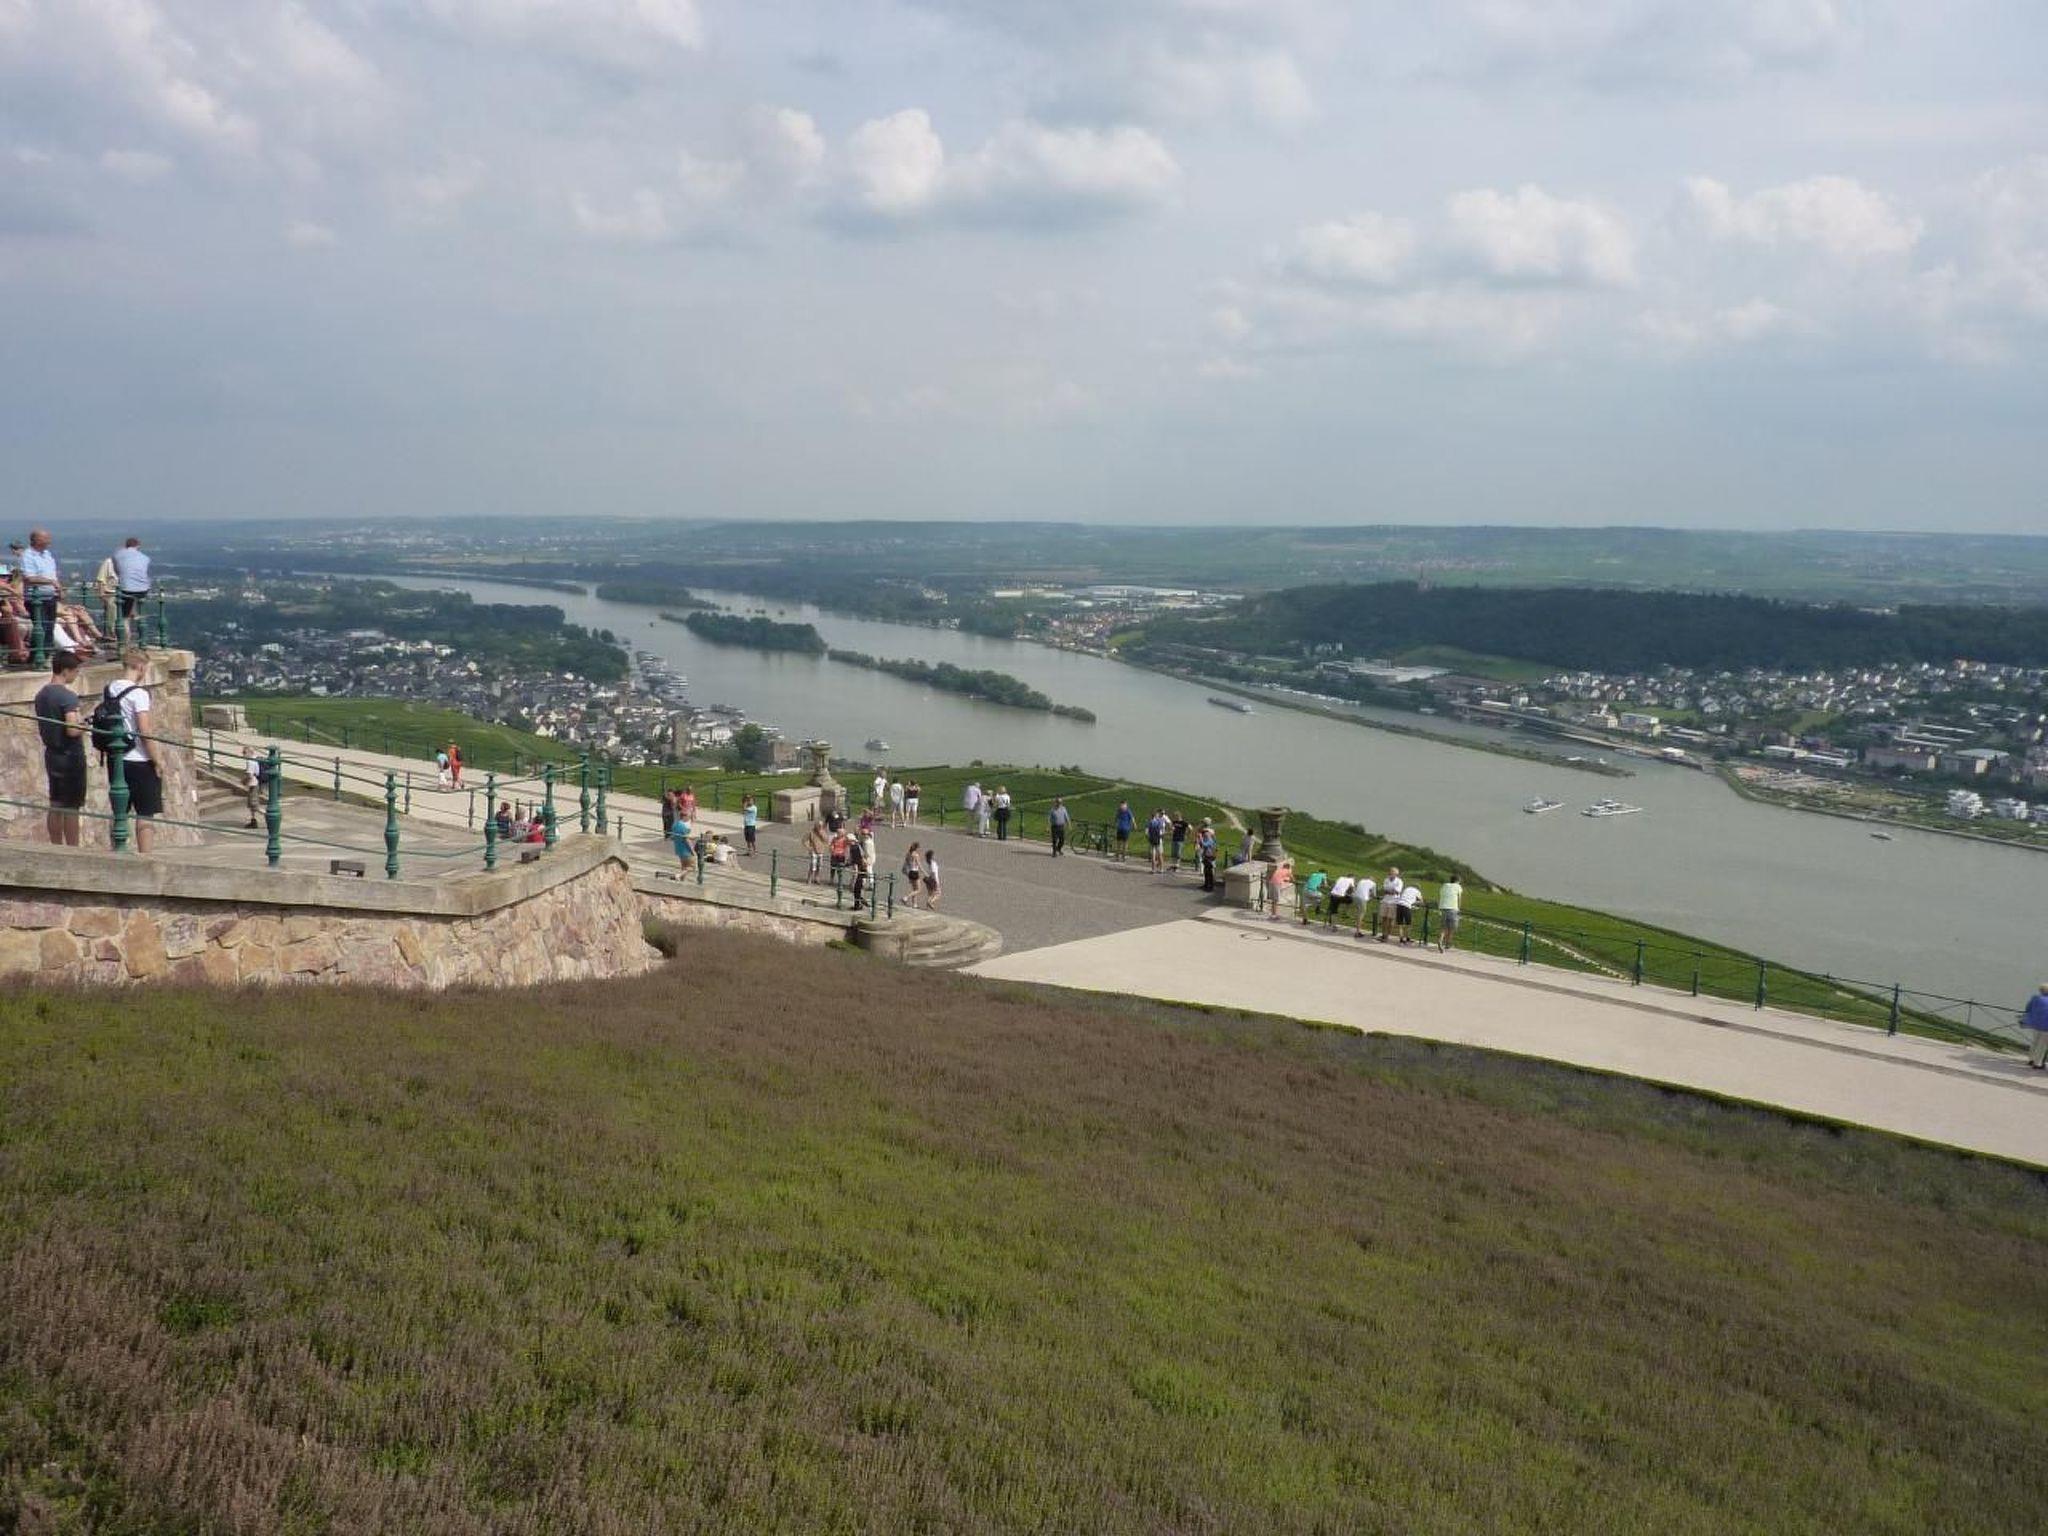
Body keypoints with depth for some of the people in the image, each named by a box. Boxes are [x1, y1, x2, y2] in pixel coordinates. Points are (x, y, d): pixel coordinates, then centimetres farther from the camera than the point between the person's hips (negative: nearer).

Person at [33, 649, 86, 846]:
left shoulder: (41, 694, 8)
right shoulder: (68, 696, -18)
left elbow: (43, 724, 17)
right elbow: (72, 730, -26)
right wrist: (84, 725, -5)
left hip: (51, 754, 8)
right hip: (70, 756, -8)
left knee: (56, 806, 13)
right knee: (71, 808, -2)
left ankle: (57, 849, 19)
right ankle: (73, 851, 1)